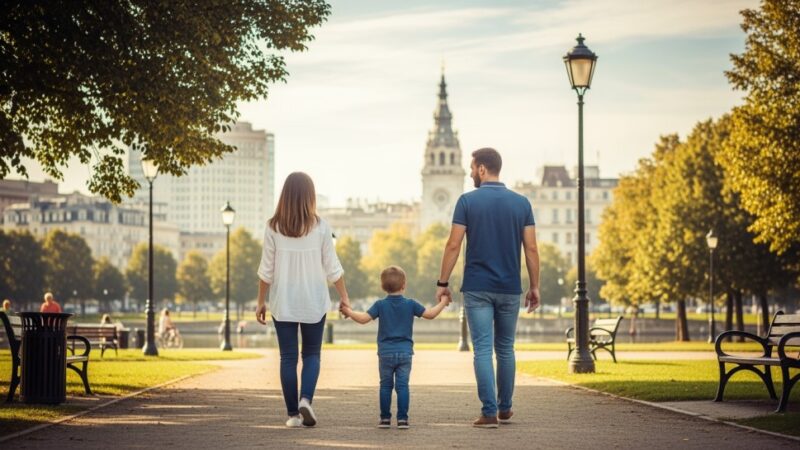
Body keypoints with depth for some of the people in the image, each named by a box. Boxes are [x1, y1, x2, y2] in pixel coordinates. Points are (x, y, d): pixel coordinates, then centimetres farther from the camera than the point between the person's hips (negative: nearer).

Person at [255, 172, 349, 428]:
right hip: (314, 301, 0)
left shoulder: (273, 228, -4)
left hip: (283, 302, 0)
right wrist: (344, 297, 9)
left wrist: (261, 301, 8)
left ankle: (293, 414, 6)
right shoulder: (320, 227, -6)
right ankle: (306, 399, -10)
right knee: (312, 354, 13)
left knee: (288, 357, 7)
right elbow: (332, 268, -2)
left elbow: (266, 270, -1)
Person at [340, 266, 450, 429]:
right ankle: (402, 419, -4)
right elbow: (430, 314, 0)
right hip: (405, 352, 0)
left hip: (385, 352, 0)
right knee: (402, 385, 0)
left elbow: (364, 318, -9)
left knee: (385, 385, 8)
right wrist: (442, 303, 15)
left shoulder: (380, 305, -2)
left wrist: (349, 312, 6)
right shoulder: (410, 304, -1)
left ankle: (385, 418, 10)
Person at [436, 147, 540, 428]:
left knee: (483, 349, -1)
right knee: (505, 348, 16)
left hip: (477, 288, -3)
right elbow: (531, 249, 1)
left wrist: (443, 283, 0)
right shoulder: (521, 203, 2)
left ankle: (489, 412, -7)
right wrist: (534, 287, 8)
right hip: (509, 289, 3)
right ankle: (505, 408, 23)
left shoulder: (468, 201, -5)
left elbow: (453, 245, -7)